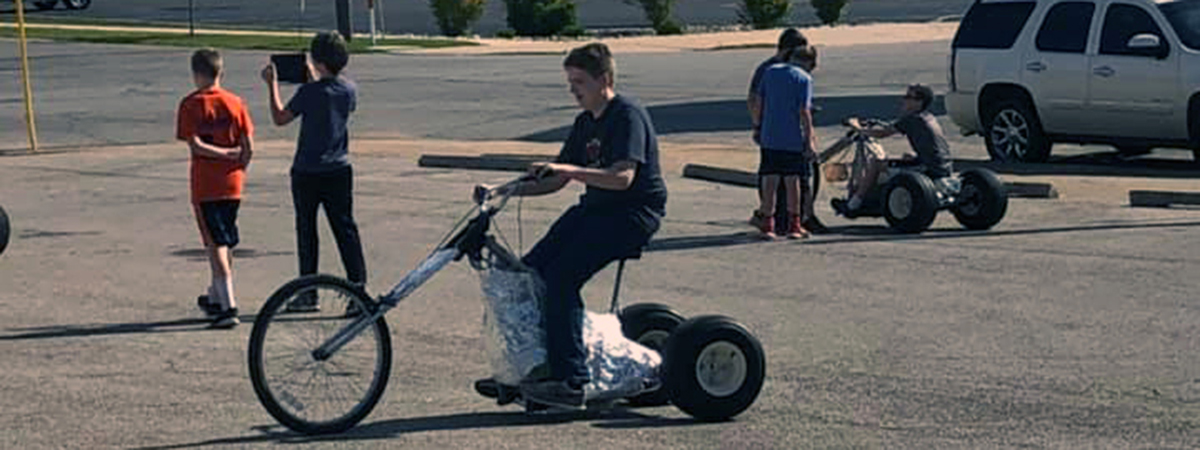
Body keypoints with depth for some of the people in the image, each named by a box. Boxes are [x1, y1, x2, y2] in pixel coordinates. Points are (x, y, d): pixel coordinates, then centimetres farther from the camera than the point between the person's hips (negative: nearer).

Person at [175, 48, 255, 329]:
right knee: (226, 244, 18)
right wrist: (239, 167, 13)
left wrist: (225, 154, -7)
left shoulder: (191, 105, -7)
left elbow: (195, 145, -16)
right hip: (232, 185, 4)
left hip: (205, 187, -4)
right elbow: (248, 147, -2)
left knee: (215, 246, -4)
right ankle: (216, 297, 34)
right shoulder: (235, 103, 2)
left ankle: (228, 307, -14)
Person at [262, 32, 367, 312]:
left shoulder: (309, 92, -16)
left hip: (307, 173, -4)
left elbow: (280, 118, -5)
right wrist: (316, 79, 27)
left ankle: (308, 295, 10)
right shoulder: (349, 91, -2)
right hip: (339, 170, 4)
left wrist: (272, 85, 6)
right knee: (345, 229, 6)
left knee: (306, 231, 6)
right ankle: (359, 286, -1)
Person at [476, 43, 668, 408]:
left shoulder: (627, 116, -13)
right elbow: (557, 181, 15)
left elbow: (622, 177, -27)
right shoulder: (586, 123, 15)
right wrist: (505, 190, 3)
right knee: (529, 270, -5)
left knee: (562, 276, -24)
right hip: (594, 208, 9)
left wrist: (568, 169, -34)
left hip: (634, 213, -9)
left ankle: (571, 381, -23)